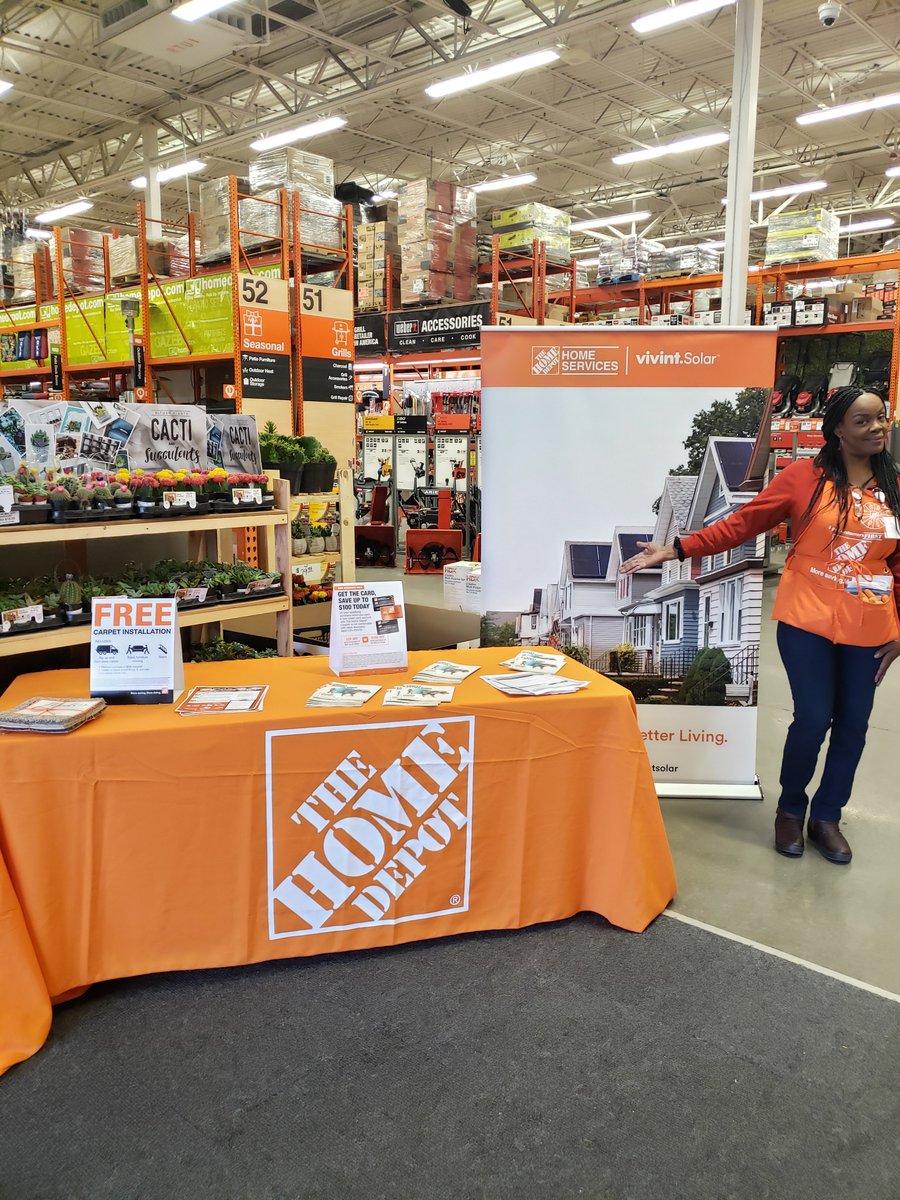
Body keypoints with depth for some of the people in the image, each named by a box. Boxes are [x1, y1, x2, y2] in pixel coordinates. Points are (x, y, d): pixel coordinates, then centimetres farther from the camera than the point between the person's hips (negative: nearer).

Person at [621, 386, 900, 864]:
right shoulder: (804, 476, -6)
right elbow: (741, 523, -7)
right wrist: (678, 549, -14)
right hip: (808, 621, -4)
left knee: (853, 724, 8)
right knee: (813, 718, -3)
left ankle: (826, 817, 30)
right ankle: (790, 809, 24)